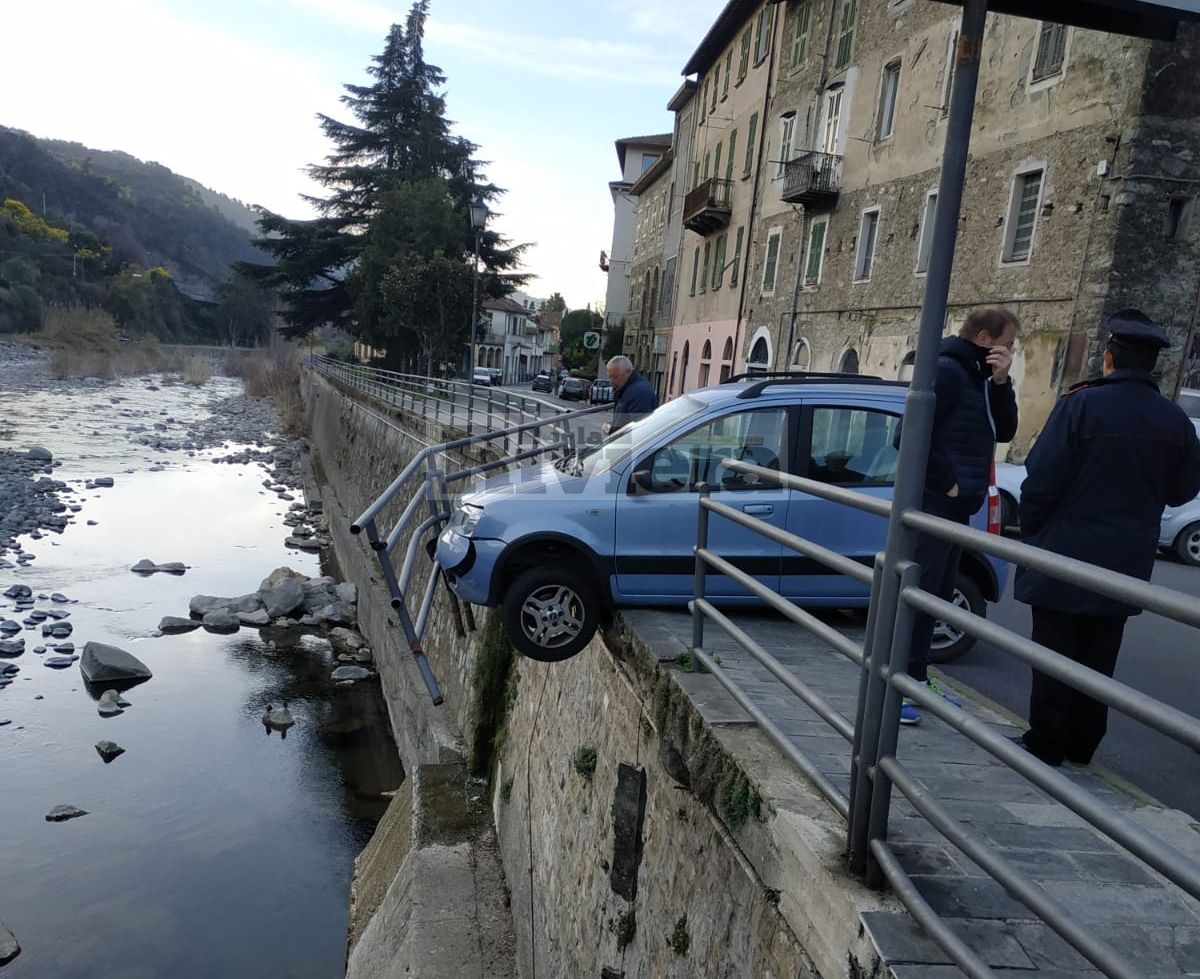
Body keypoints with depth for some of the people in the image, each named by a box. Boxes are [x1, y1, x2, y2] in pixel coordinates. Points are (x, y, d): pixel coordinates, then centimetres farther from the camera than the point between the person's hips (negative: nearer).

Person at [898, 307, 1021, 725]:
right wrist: (946, 483, -16)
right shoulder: (946, 370, -12)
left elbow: (1004, 432, 11)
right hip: (931, 504, -10)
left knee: (935, 596, 15)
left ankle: (916, 679, 25)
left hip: (956, 507, 10)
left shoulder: (978, 377, 17)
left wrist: (1001, 382, -2)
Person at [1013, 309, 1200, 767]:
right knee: (1098, 657, 15)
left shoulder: (1081, 404, -15)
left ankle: (1045, 743, 11)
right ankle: (1082, 744, 24)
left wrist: (1031, 529, -1)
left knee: (1055, 651, 5)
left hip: (1067, 555, -5)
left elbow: (1042, 478, -16)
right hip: (1126, 562, 5)